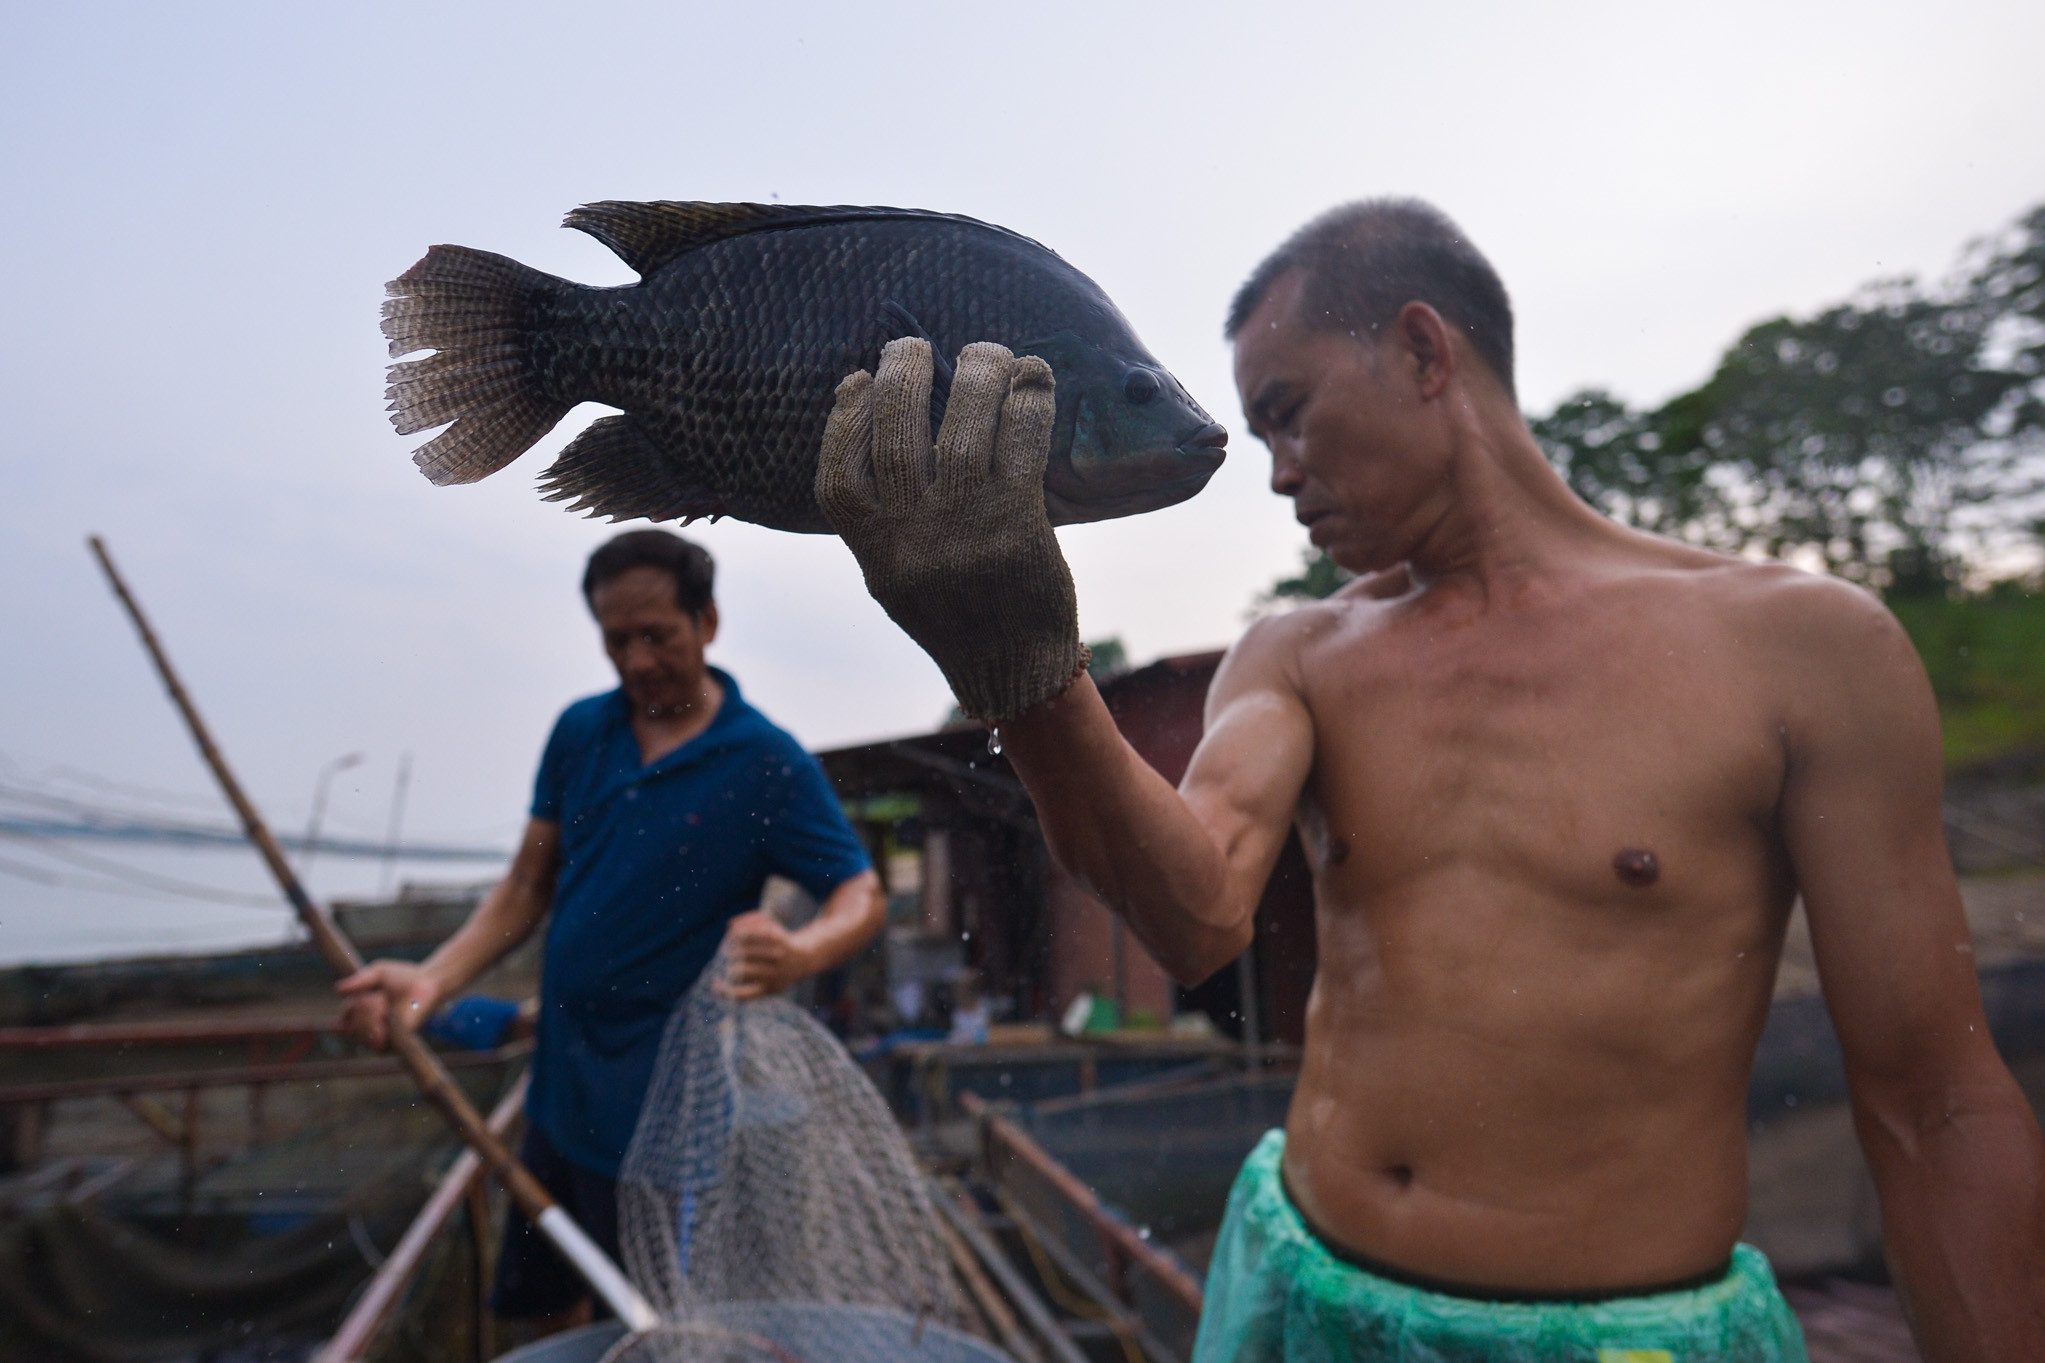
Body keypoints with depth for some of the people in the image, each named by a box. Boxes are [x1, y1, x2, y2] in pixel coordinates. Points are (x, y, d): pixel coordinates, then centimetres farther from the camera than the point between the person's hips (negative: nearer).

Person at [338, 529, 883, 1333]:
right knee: (539, 1304, 22)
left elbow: (863, 895, -14)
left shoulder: (768, 764, -14)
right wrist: (433, 980, -9)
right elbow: (527, 888, 5)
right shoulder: (580, 731, 2)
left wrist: (801, 955, -35)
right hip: (559, 1086, 6)